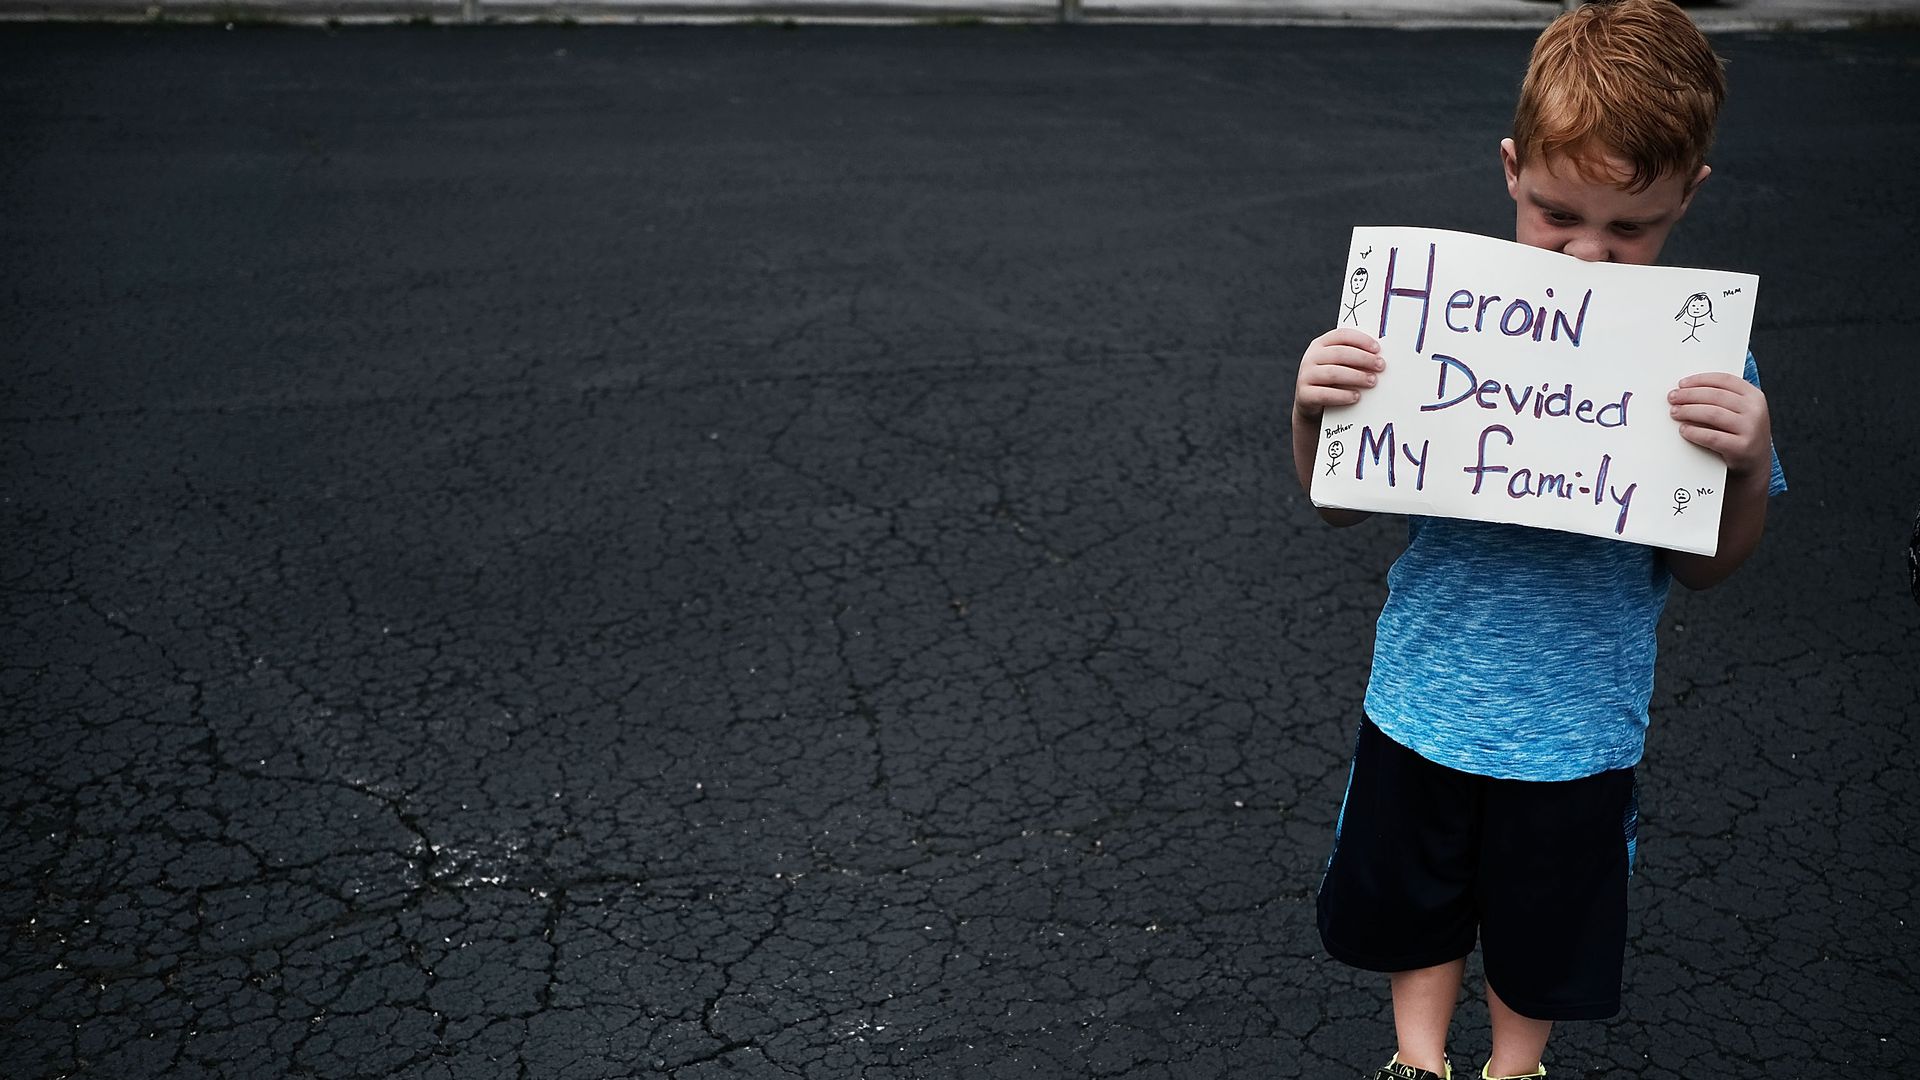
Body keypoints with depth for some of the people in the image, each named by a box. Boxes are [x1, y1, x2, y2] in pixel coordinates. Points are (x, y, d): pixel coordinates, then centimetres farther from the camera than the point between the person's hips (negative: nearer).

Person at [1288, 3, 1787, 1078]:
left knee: (1547, 920, 22)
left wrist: (1749, 463, -27)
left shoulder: (1700, 355, -14)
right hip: (1423, 698, 1)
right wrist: (1312, 411, -25)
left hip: (1578, 721, 0)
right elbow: (1342, 505, -5)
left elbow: (1706, 566, -8)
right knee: (1411, 902, 22)